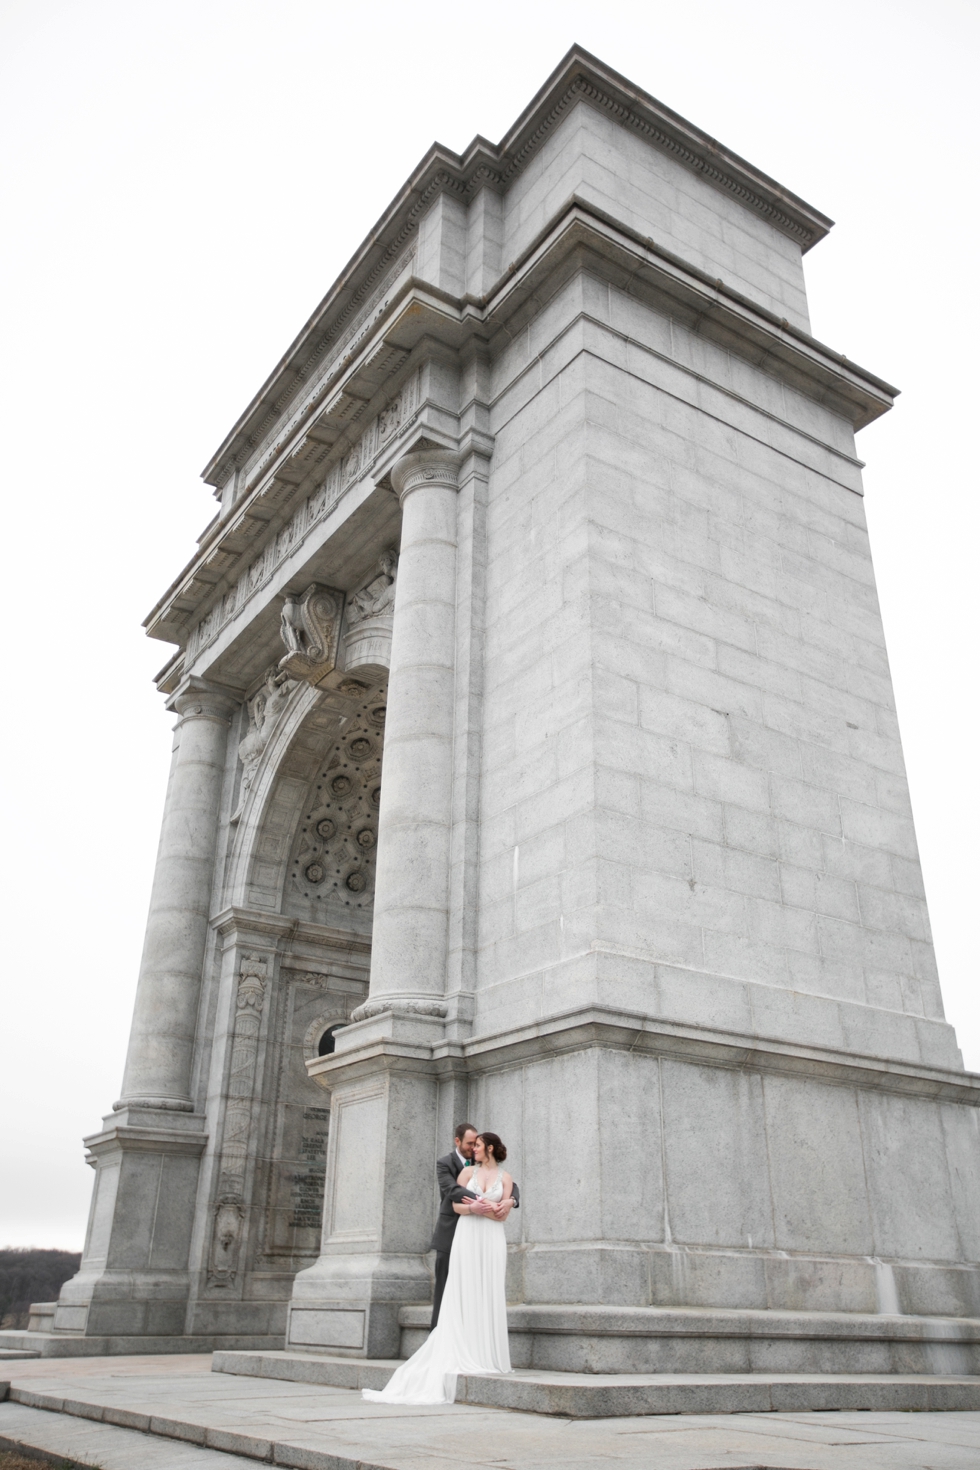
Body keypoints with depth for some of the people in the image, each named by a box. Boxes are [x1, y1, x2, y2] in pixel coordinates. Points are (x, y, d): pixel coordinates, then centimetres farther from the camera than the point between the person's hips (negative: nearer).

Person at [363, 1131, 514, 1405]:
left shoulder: (505, 1178, 7)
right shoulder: (467, 1171, 8)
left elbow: (503, 1215, 1)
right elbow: (456, 1206, 0)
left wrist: (478, 1208, -10)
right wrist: (491, 1208, -10)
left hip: (492, 1240, 0)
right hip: (467, 1236, 0)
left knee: (489, 1295, -2)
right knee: (463, 1295, -3)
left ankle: (488, 1357, 4)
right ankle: (465, 1355, -1)